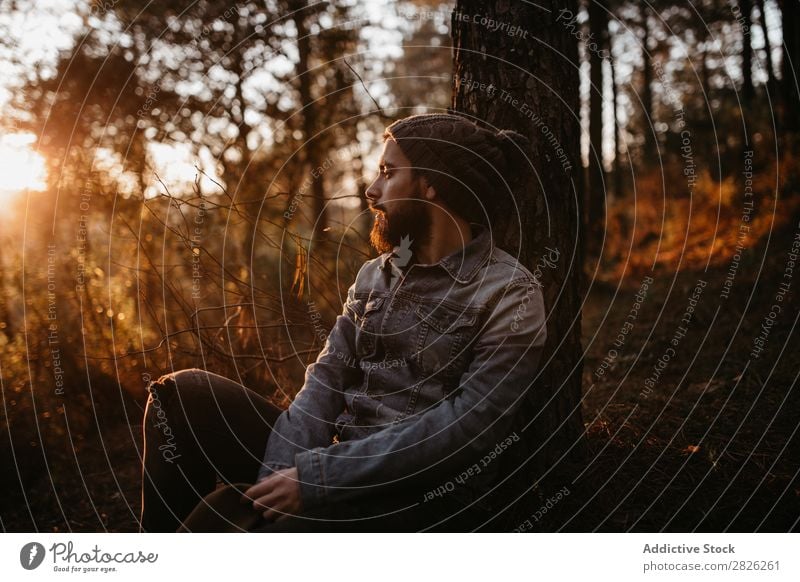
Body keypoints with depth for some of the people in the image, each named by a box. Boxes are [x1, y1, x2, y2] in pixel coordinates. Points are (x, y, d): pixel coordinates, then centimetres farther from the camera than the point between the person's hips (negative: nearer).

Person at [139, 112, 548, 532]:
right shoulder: (374, 275, 14)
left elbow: (467, 429, -18)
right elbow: (327, 378, 5)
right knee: (185, 394, -8)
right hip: (343, 466, 7)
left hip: (428, 498, -6)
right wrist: (281, 473, -14)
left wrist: (316, 477, -21)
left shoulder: (510, 294, -9)